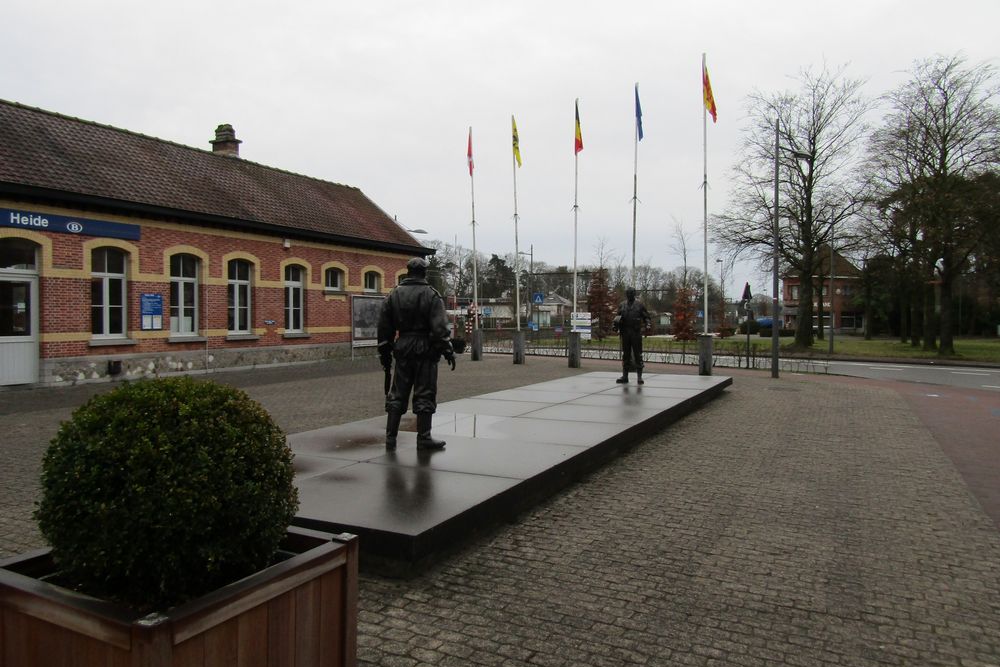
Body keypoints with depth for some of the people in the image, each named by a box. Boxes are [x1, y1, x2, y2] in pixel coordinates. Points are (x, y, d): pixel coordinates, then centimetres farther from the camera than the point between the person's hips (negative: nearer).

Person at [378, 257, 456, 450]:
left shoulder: (393, 295, 8)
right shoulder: (431, 295, -7)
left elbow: (384, 327, 10)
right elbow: (440, 327, -14)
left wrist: (384, 352, 16)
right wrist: (447, 350, -11)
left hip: (402, 349, 5)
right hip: (425, 350, -4)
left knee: (397, 394, 11)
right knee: (424, 395, 2)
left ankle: (390, 437, 13)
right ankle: (423, 438, 5)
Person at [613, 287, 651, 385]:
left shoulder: (639, 305, 5)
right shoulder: (622, 305, 13)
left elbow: (646, 317, 5)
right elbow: (618, 317, 16)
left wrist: (648, 325, -12)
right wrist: (616, 322, -6)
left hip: (636, 333, -3)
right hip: (625, 333, 3)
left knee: (637, 355, -4)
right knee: (625, 355, 7)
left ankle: (639, 376, -1)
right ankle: (625, 376, 12)